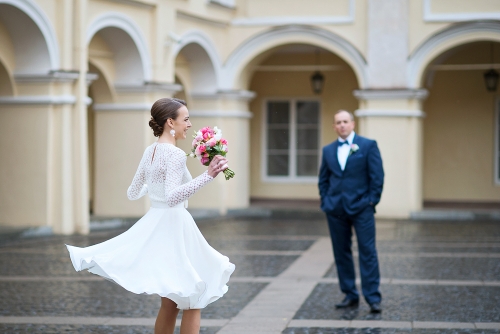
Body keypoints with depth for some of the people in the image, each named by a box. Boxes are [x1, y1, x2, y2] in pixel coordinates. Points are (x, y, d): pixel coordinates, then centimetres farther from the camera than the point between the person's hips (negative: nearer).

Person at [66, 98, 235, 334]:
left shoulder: (150, 152, 9)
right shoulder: (175, 155, -17)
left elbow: (133, 193, 19)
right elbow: (173, 197, -30)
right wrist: (207, 175, -33)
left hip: (153, 225, 9)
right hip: (174, 227, -9)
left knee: (170, 303, 17)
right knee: (192, 303, 2)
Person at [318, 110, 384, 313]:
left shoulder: (368, 145, -1)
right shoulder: (328, 150, 11)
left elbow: (377, 176, -3)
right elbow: (323, 179, 15)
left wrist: (372, 200, -8)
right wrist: (325, 201, 4)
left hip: (361, 207, -4)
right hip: (335, 210, 4)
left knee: (367, 252, -6)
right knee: (341, 253, 6)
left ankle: (373, 298, -4)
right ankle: (350, 296, 14)